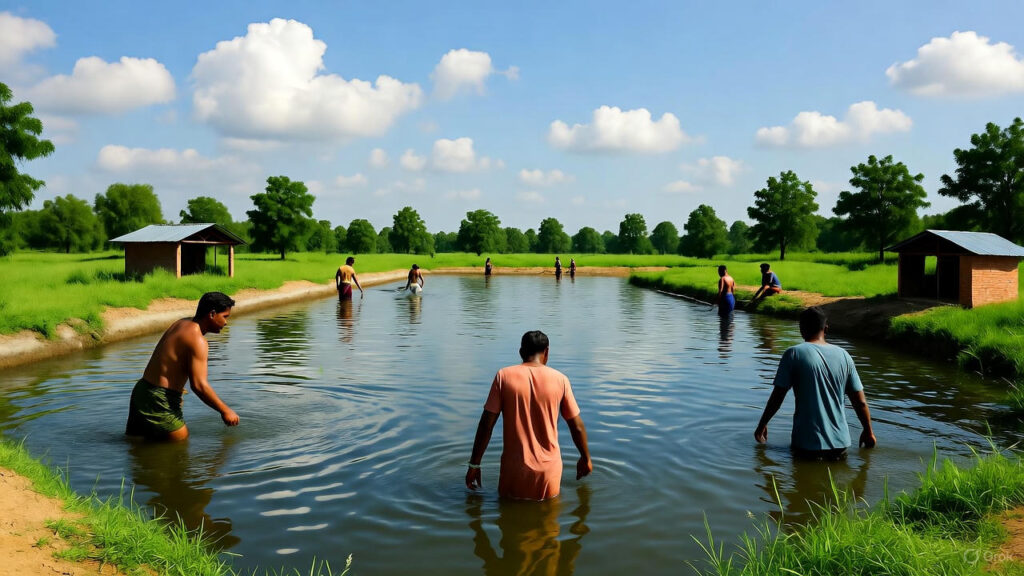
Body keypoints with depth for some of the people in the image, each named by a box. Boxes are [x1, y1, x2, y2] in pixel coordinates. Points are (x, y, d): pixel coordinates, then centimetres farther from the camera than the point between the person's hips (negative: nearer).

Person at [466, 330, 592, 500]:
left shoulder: (504, 376, -4)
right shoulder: (560, 379, -2)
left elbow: (486, 424, -4)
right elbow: (577, 426, 5)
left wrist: (474, 464, 4)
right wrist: (586, 459, 21)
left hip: (514, 469, 0)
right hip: (548, 468, 1)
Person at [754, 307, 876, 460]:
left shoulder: (794, 354, -7)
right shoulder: (843, 355, 5)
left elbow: (777, 397, -6)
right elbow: (860, 402, 8)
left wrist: (762, 425, 8)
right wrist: (868, 432, 23)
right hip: (839, 442, 4)